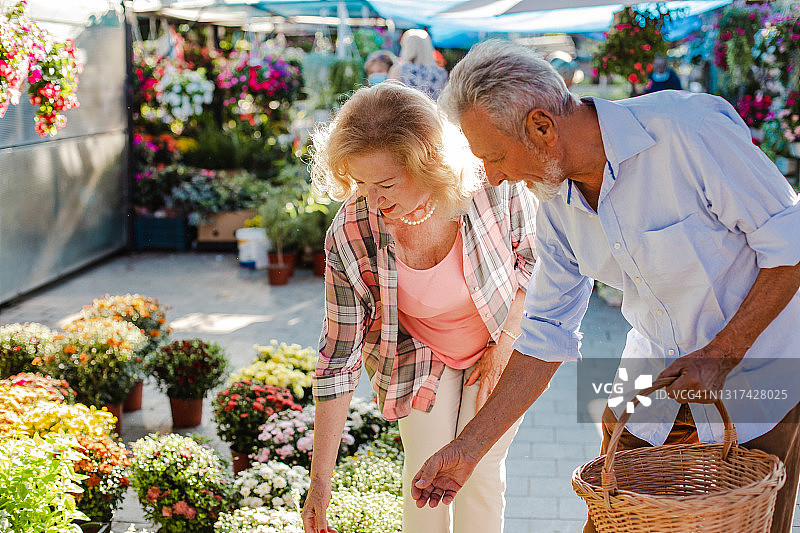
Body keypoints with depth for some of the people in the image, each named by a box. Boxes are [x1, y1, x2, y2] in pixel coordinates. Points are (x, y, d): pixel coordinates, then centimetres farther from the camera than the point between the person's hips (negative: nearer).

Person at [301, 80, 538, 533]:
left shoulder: (493, 181, -31)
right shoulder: (350, 238, -29)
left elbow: (535, 254, -9)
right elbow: (340, 356, -21)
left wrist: (506, 342, -14)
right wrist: (320, 481, -19)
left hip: (501, 347, 0)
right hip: (419, 356, 0)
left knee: (481, 470, 0)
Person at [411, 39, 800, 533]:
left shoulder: (686, 128, -24)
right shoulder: (556, 204, -4)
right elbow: (547, 334, 2)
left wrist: (720, 355, -22)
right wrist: (468, 447, 0)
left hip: (757, 379, -5)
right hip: (655, 379, 5)